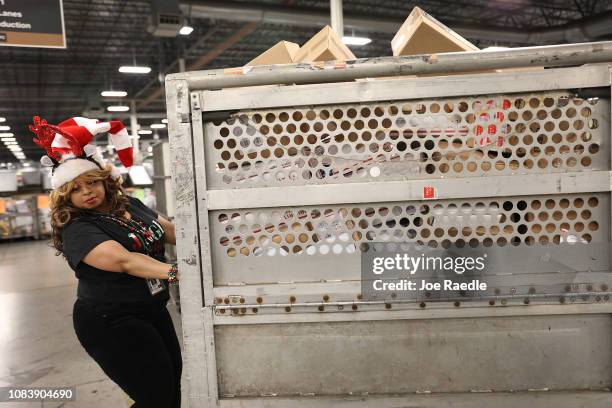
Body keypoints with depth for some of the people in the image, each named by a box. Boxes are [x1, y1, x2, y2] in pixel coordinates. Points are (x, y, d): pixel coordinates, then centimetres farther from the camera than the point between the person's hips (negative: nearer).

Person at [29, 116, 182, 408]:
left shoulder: (130, 205, 4)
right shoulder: (76, 229, -18)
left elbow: (171, 231, 12)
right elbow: (123, 260, -33)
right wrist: (175, 272, -44)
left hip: (152, 310, 8)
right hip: (112, 322, -7)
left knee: (173, 382, 18)